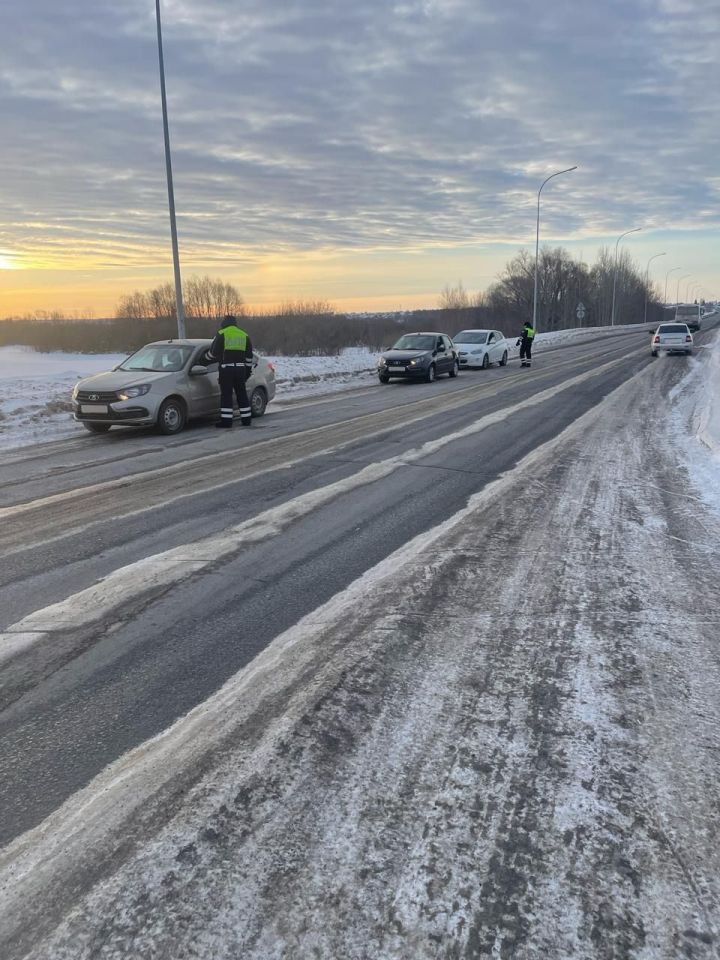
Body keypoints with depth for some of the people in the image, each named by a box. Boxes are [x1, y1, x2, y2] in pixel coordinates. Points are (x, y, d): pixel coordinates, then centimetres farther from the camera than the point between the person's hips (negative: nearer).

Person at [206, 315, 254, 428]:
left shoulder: (221, 334, -2)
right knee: (241, 394, 11)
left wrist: (206, 359, 20)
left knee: (226, 394, -1)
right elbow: (249, 357, 14)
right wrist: (248, 372, 20)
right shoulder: (244, 336, 12)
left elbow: (213, 352, 0)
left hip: (226, 368, -4)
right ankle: (246, 419, 13)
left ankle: (226, 420, -3)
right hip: (240, 368, 4)